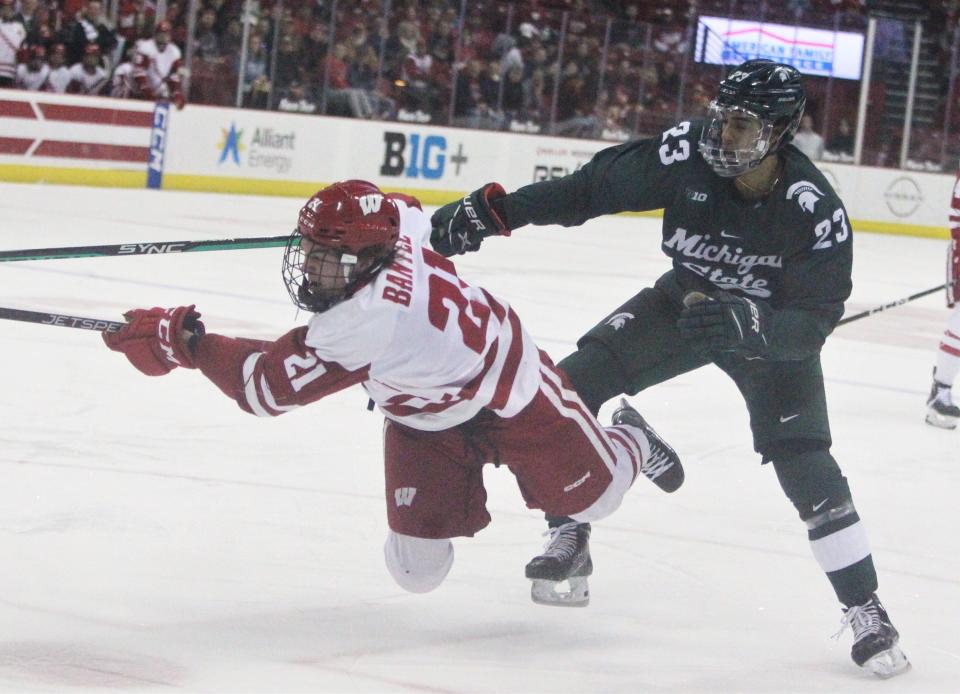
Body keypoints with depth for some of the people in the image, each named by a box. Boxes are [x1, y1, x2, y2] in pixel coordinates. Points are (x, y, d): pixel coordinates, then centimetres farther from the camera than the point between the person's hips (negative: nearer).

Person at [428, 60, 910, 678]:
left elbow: (813, 321, -32)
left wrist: (746, 323, -52)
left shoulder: (816, 212, -33)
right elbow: (594, 186, -15)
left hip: (772, 328, -4)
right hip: (688, 298, 4)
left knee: (805, 462, -19)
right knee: (572, 385, -9)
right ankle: (569, 533, 10)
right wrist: (490, 212, -16)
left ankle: (866, 611, -7)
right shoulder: (690, 152, -26)